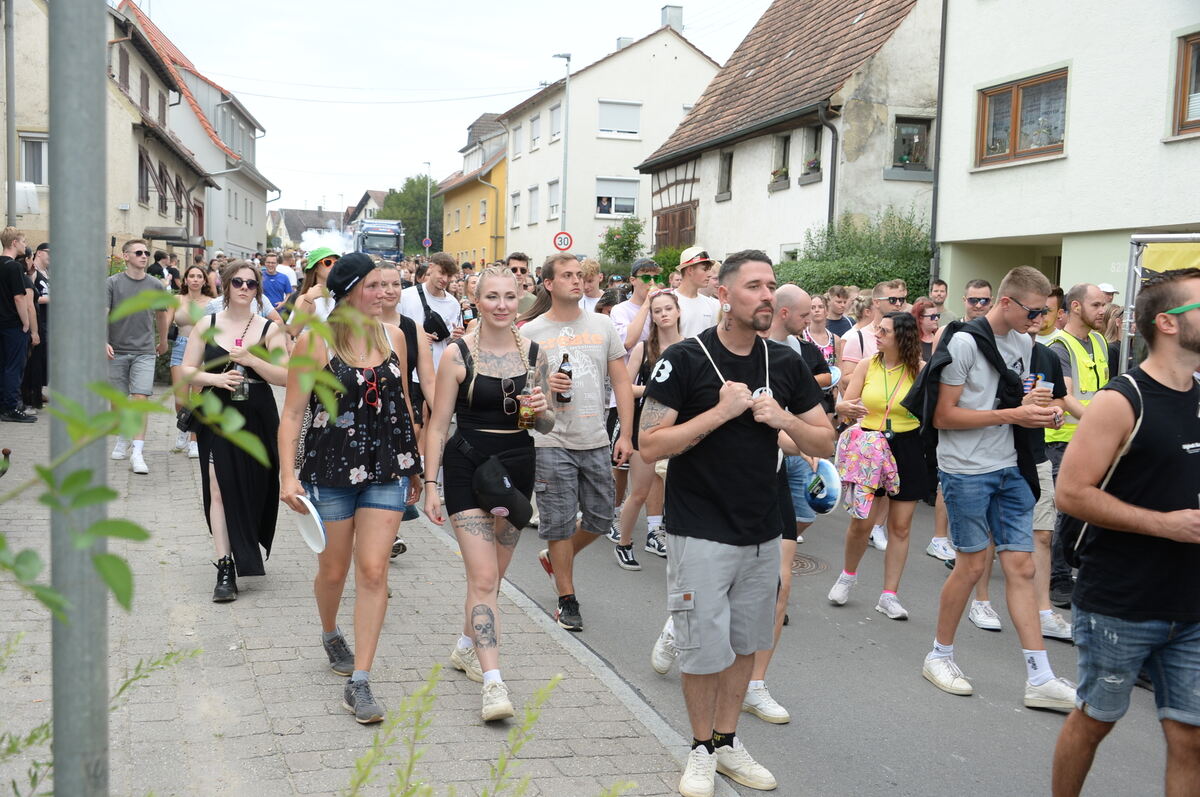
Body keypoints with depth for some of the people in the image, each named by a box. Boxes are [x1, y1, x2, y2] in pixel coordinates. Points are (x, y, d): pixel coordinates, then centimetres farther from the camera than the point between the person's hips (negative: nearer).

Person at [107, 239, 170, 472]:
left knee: (140, 398, -11)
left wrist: (163, 342, 30)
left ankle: (137, 453, -15)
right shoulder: (112, 283, -1)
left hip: (144, 351, 0)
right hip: (117, 351, 0)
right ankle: (123, 439, 32)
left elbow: (161, 315, 20)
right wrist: (104, 342, -22)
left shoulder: (156, 286, 5)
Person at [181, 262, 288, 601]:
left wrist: (252, 360, -19)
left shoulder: (269, 328, 2)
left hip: (258, 420, 0)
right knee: (219, 489, -8)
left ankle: (246, 556, 31)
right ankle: (225, 569, -8)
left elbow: (286, 376, -5)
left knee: (252, 490, 8)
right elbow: (186, 371, 4)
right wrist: (216, 378, -14)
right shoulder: (207, 324, 5)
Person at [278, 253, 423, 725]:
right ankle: (330, 635, 46)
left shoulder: (393, 336, 5)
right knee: (333, 569, 14)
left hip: (387, 470, 2)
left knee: (374, 571, -6)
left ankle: (358, 682, -1)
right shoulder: (314, 341, -7)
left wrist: (415, 464, 17)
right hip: (331, 470, -2)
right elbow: (292, 412, -7)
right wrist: (288, 475, -15)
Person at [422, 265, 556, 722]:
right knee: (483, 576, -11)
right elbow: (438, 425, -4)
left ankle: (467, 647, 37)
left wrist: (540, 410, -12)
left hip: (517, 468, 4)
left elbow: (546, 426, 11)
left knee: (494, 573, 15)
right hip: (468, 467, -4)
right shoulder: (458, 355, -7)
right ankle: (492, 682, -12)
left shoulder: (533, 354, 3)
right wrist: (431, 485, -8)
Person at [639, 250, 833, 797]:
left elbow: (825, 444, 6)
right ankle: (702, 749, 23)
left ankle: (728, 740, 32)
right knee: (705, 649, 2)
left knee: (745, 644, 15)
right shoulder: (684, 359, -11)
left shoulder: (785, 363, 4)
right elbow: (650, 446, -15)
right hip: (701, 535, -5)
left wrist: (784, 420, -13)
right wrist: (720, 412, -22)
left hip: (762, 532, 5)